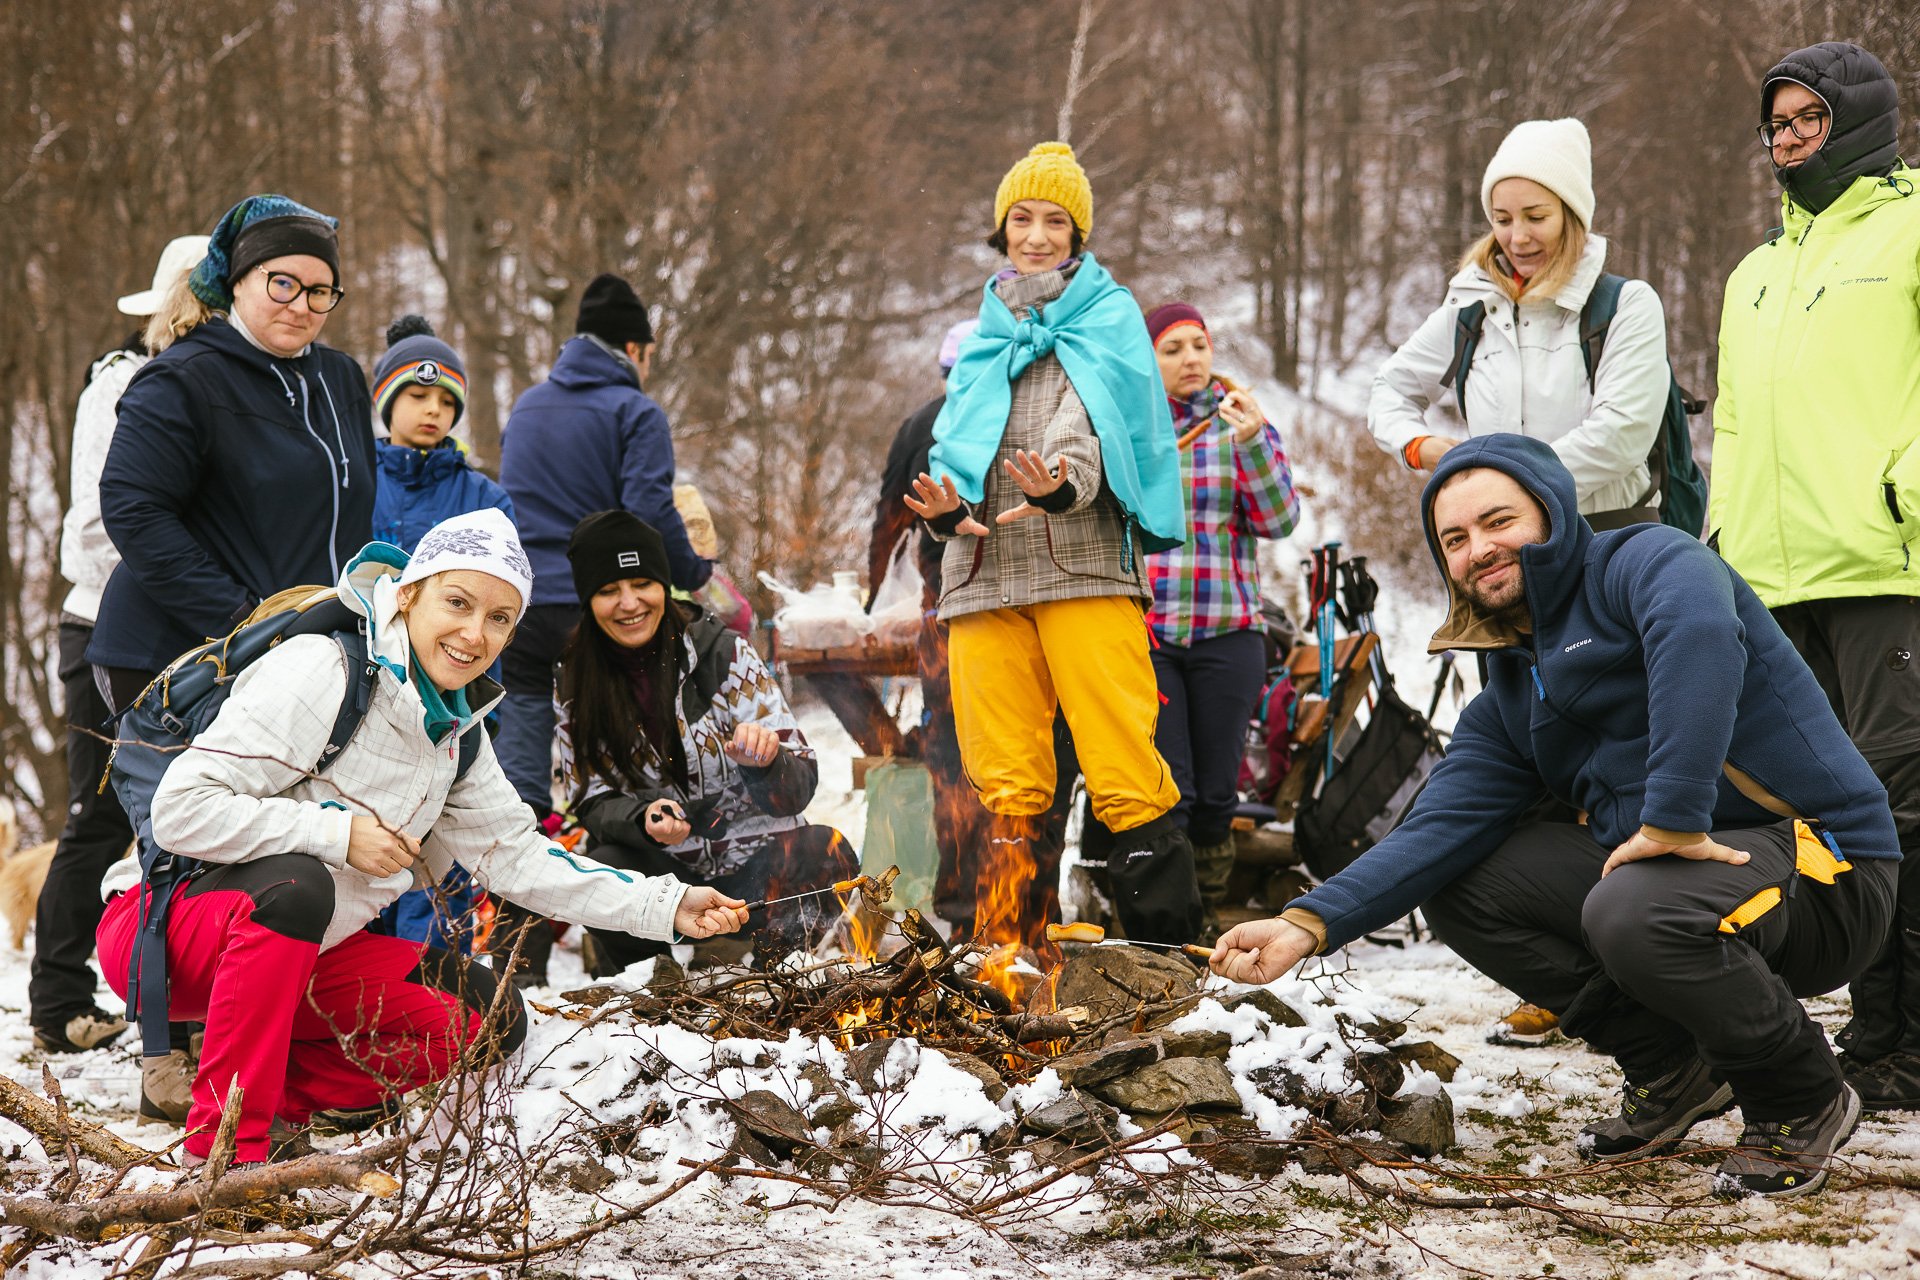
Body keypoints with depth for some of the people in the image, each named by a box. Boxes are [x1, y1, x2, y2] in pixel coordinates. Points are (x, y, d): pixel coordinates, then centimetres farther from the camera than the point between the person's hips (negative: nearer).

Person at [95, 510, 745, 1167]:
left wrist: (667, 907, 2)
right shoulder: (322, 672, -21)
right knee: (295, 884, -39)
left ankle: (282, 1097, 0)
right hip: (171, 922, -8)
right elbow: (181, 810, -26)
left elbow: (516, 854, 9)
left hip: (301, 952, 8)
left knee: (489, 1019, -3)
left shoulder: (455, 729, 5)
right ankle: (225, 1142, -31)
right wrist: (341, 833, -25)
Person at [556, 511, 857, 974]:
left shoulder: (724, 653, -8)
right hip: (665, 872, 1)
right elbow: (594, 803, -1)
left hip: (752, 863, -1)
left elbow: (800, 786, -9)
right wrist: (642, 819, -24)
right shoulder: (577, 680, -1)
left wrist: (765, 759, -33)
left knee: (822, 853, -31)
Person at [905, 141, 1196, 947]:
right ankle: (1011, 943, 4)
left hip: (1083, 562, -4)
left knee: (1120, 758, -12)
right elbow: (956, 438, 14)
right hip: (984, 570, 4)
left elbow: (1096, 420, -8)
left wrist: (1064, 483, -30)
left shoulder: (1108, 316, 10)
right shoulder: (984, 332, 24)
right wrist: (945, 505, -10)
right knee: (1002, 775, 1)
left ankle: (1167, 933, -9)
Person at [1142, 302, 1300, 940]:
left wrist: (1251, 444, -16)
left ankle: (1207, 915, 17)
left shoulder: (1242, 426, 8)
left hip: (1226, 631, 1)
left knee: (1216, 791, 4)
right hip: (1145, 633, -1)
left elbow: (1278, 520, -5)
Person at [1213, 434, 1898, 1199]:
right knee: (1456, 884, 3)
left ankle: (1803, 1105, -8)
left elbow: (1699, 630, -33)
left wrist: (1674, 816, -38)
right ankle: (1674, 1071, 9)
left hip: (1818, 858, -8)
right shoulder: (1505, 704, 15)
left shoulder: (1645, 562, -9)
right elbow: (1438, 832, 3)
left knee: (1634, 913, -36)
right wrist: (1307, 925, -12)